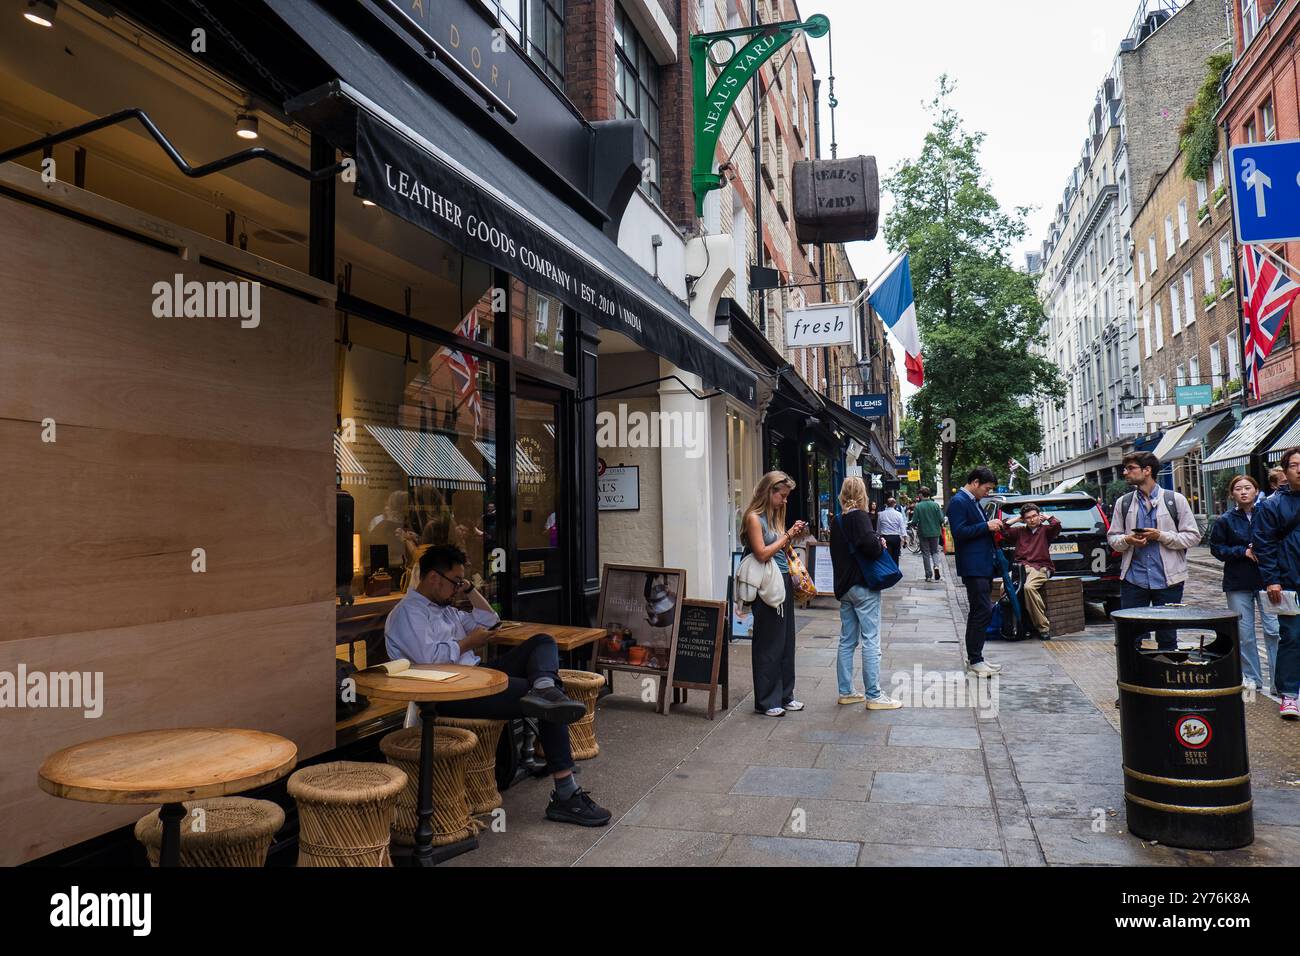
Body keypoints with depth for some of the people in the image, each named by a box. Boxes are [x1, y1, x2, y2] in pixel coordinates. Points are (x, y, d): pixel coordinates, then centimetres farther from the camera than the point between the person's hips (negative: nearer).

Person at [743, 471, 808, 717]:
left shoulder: (776, 516, 13)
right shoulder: (754, 517, -11)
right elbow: (762, 553, -17)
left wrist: (794, 537, 4)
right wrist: (787, 535, -10)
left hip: (784, 582, 8)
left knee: (786, 642, 13)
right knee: (769, 645, 0)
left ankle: (784, 695, 25)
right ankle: (766, 701, 11)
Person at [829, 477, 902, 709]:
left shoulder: (836, 522, 12)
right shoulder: (859, 517, -12)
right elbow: (869, 543, -29)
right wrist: (879, 541, -9)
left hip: (844, 587, 8)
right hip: (863, 587, -8)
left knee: (847, 641, 12)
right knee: (871, 641, -2)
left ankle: (846, 692, 17)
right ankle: (873, 696, 1)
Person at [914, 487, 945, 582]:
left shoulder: (918, 506, -11)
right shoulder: (935, 505, -6)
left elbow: (915, 521, -13)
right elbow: (941, 519, -7)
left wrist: (916, 527, 10)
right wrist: (939, 526, 15)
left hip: (923, 533, -1)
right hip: (935, 532, 2)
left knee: (926, 553, 8)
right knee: (935, 551, 16)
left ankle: (928, 575, 9)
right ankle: (936, 566, -11)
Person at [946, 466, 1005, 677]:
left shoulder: (973, 501, 17)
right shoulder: (958, 502, -13)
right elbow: (959, 532, -21)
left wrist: (993, 526, 9)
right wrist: (986, 526, -18)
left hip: (982, 566, 11)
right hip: (973, 567, -11)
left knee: (979, 612, 14)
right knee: (983, 611, -10)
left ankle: (974, 658, 22)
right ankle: (975, 661, -3)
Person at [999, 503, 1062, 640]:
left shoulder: (1045, 530, 13)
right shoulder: (1020, 531, 23)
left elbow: (1057, 524, -7)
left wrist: (1046, 517, 11)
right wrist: (1017, 519, 19)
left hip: (1040, 568, -4)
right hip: (1021, 567, 4)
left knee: (1029, 587, -36)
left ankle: (1043, 627, -29)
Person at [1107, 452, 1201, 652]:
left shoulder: (1175, 500, 1)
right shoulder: (1123, 502, 9)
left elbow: (1193, 536, 0)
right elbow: (1112, 538, 12)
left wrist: (1161, 536, -13)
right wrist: (1127, 540, -10)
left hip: (1168, 580, -2)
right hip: (1133, 580, 2)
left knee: (1167, 639, 8)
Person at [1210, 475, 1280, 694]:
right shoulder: (1225, 520, 2)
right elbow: (1216, 548, 4)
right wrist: (1243, 551, -8)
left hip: (1267, 579, -1)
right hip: (1238, 583, 1)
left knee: (1273, 630, -6)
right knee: (1244, 633, 7)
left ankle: (1279, 681, 3)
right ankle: (1251, 677, 20)